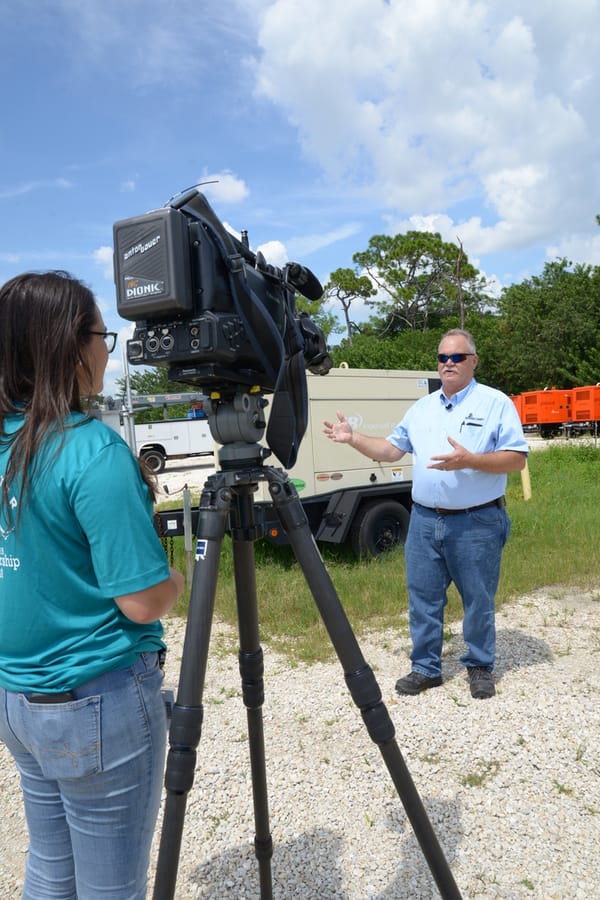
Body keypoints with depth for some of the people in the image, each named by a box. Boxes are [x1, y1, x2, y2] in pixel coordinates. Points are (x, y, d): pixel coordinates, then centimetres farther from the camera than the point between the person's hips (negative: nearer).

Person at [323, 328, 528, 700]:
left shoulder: (496, 403, -4)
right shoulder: (422, 407, 13)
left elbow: (517, 459, -9)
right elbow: (391, 450, 15)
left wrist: (469, 461, -23)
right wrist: (353, 438, 3)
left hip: (477, 522, -4)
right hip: (424, 520, 5)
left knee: (478, 601, 9)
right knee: (423, 597, 10)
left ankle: (480, 667, 28)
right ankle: (426, 667, 24)